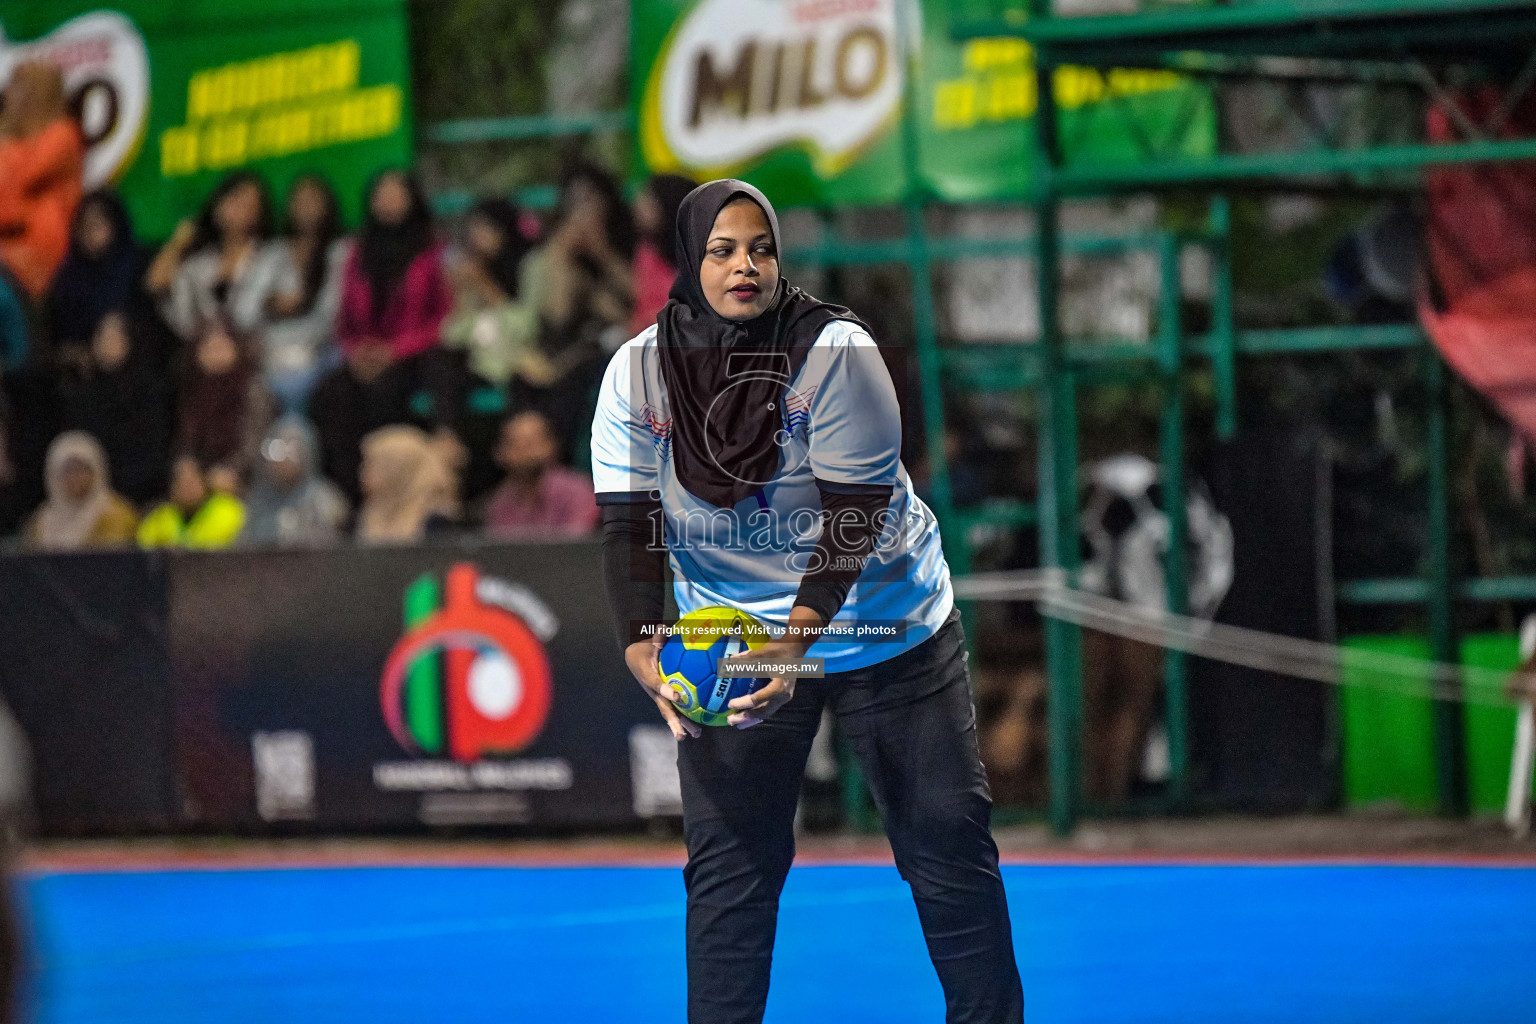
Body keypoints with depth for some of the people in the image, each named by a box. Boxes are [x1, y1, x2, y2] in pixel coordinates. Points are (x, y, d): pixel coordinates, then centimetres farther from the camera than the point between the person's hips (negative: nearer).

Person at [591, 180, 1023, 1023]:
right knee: (727, 863, -2)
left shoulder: (835, 353, -19)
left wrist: (800, 639, -33)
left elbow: (853, 516, -22)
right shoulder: (637, 374, -10)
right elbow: (627, 525, -12)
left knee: (946, 842, 2)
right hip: (731, 632, 2)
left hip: (883, 626, -2)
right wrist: (644, 650, -27)